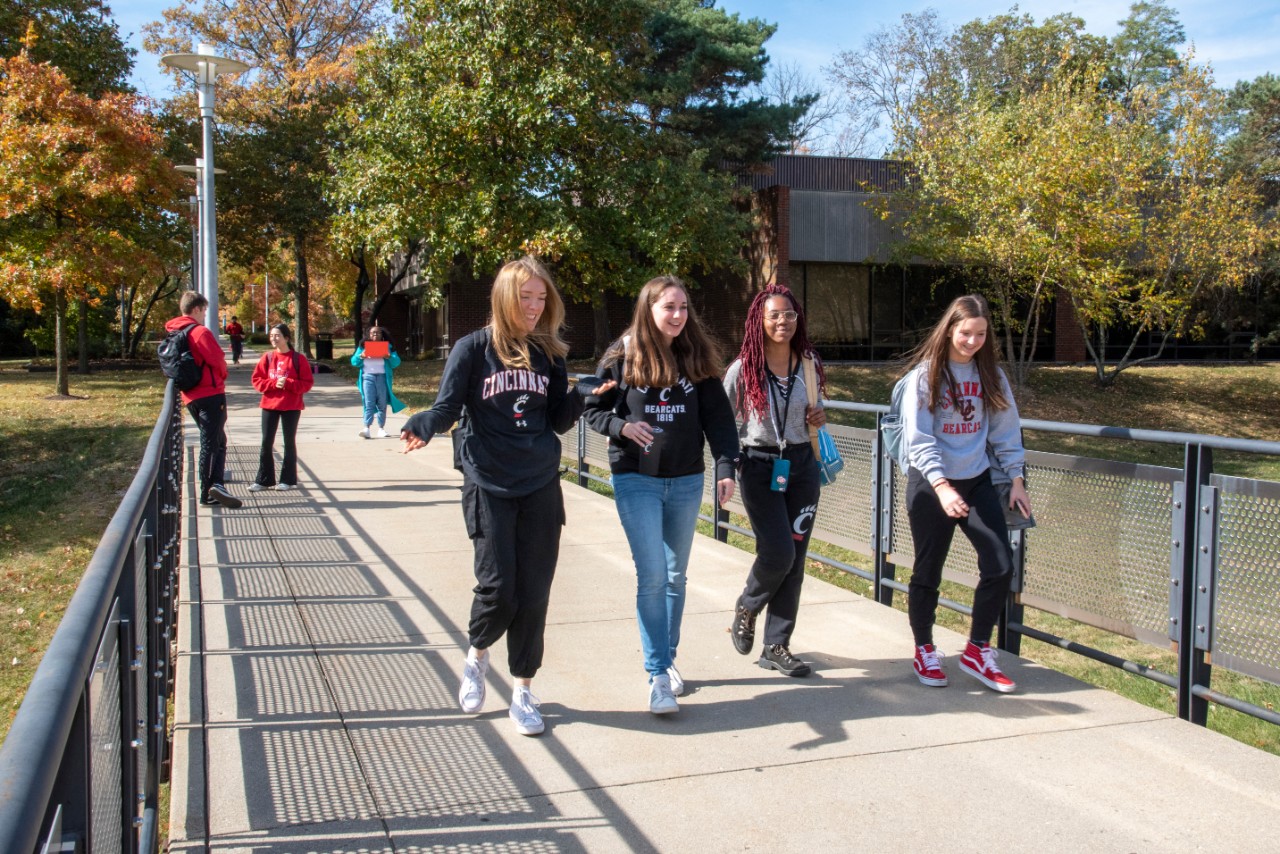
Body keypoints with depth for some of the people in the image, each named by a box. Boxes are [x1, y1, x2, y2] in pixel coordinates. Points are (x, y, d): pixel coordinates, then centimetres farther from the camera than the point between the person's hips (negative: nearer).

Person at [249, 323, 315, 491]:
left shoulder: (298, 359, -4)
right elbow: (257, 380, 3)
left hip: (291, 407, -3)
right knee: (266, 443, 3)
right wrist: (274, 383, -13)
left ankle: (287, 480, 14)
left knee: (289, 442, 5)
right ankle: (263, 480, 11)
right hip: (269, 405, 3)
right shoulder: (267, 357, 4)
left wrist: (288, 383, -18)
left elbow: (308, 383, -6)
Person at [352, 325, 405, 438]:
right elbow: (354, 361, 10)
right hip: (368, 377, -1)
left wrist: (389, 357, -15)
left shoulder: (388, 346, 14)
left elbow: (396, 362, 6)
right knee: (369, 403, -11)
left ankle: (381, 429, 5)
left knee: (382, 404, 1)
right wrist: (361, 356, -10)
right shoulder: (363, 346, 15)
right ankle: (367, 428, -19)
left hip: (382, 377, 1)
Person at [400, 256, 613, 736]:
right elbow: (447, 407, -5)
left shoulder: (550, 355, 7)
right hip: (489, 485, -3)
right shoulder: (474, 349, -3)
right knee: (498, 587, -6)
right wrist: (422, 426, -26)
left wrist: (582, 397, -9)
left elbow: (557, 422, 9)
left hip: (541, 486, 3)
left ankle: (523, 690, 19)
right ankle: (477, 656, 26)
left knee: (534, 592, 4)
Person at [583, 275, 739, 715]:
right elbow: (593, 409, 1)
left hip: (686, 481, 3)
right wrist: (622, 426, -18)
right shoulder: (622, 356, -4)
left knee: (676, 576, 13)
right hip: (636, 480, -3)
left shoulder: (697, 357, 2)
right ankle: (657, 674, -1)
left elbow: (718, 415, 1)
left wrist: (726, 465, -9)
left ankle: (668, 659, 29)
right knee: (652, 576, -9)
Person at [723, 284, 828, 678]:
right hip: (760, 466, -4)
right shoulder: (744, 368, -6)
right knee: (778, 552, -12)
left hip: (802, 465, 4)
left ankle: (776, 646, 16)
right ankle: (746, 608, 21)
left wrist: (820, 418, -1)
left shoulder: (808, 364, 5)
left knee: (794, 559, 4)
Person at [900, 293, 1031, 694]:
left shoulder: (990, 373, 4)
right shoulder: (925, 374, -9)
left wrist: (1016, 478, 5)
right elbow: (918, 439, -14)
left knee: (1000, 566, -5)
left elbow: (1006, 429, 10)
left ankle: (977, 651, 12)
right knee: (928, 571, 5)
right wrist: (942, 487, -25)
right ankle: (925, 651, 24)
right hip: (930, 484, -4)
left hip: (977, 481, 4)